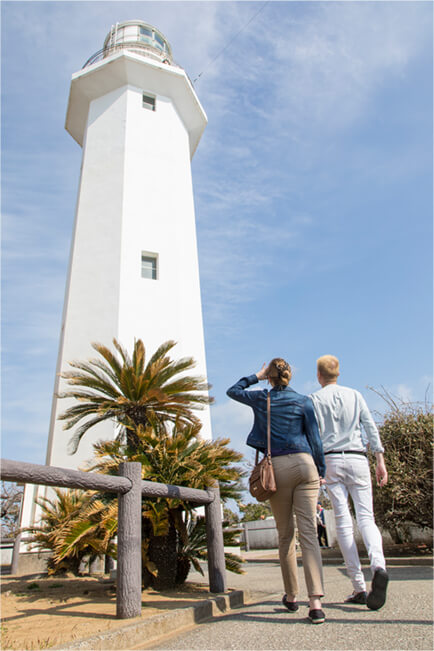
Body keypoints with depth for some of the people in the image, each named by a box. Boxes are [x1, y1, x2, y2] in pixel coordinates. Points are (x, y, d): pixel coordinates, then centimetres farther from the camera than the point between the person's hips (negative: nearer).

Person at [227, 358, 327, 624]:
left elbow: (233, 391, 23)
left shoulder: (261, 399, 5)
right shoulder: (304, 401, 4)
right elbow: (315, 439, 4)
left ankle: (292, 595, 25)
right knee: (309, 532, -2)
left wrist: (256, 376, 25)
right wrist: (321, 470, 12)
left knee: (285, 534, 13)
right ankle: (316, 601, -10)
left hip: (277, 467, 0)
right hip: (304, 463, 0)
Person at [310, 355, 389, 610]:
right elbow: (371, 428, 6)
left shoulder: (315, 399, 4)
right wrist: (380, 461, 6)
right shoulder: (355, 395, 12)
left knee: (343, 522, 1)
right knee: (366, 516, 0)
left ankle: (359, 587, 1)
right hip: (357, 458, 2)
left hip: (331, 460, -2)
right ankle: (379, 566, -26)